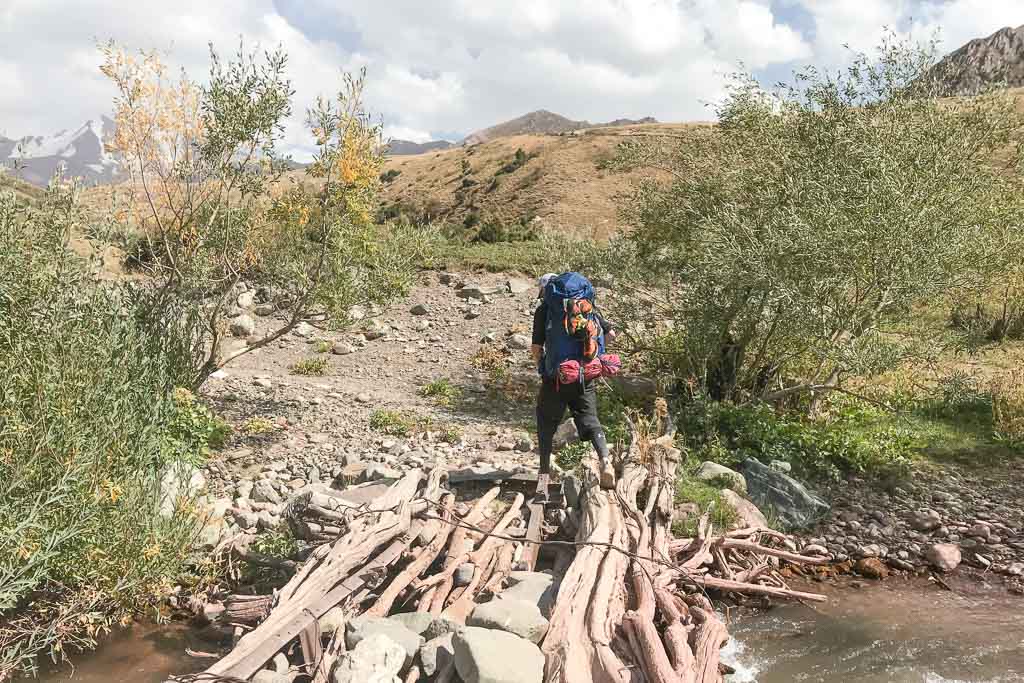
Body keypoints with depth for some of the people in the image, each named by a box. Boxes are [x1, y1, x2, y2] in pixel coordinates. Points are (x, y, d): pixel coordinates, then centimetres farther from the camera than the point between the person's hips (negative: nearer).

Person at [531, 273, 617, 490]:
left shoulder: (543, 310, -3)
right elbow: (610, 334, 9)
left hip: (555, 376, -3)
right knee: (590, 419, 10)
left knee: (546, 423, 13)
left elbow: (536, 348, -5)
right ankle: (605, 460, -13)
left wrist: (542, 366, 14)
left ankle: (545, 473, 12)